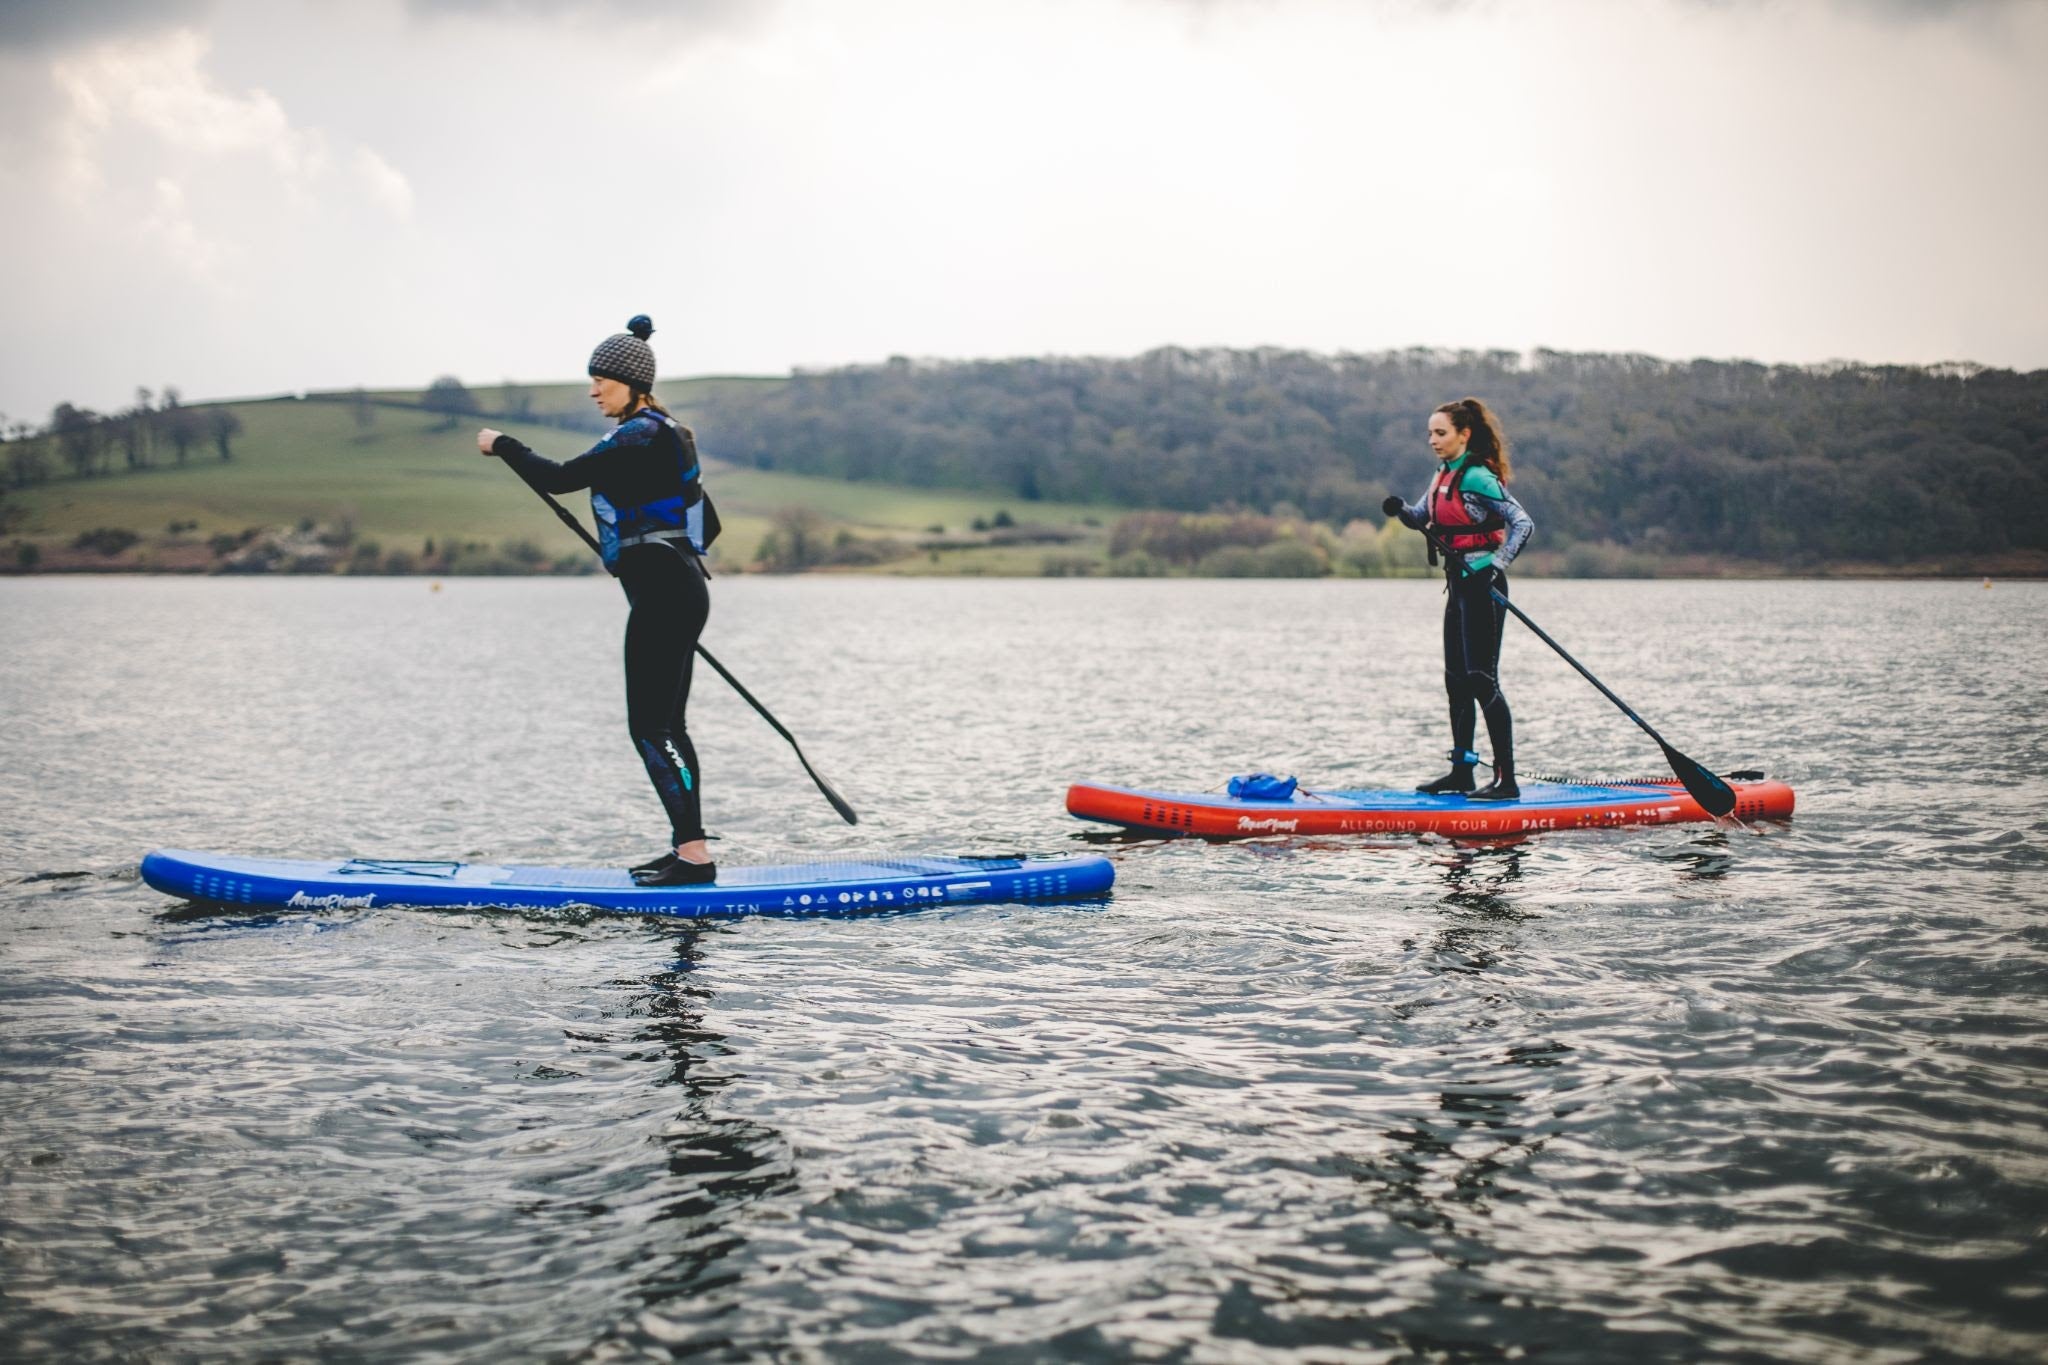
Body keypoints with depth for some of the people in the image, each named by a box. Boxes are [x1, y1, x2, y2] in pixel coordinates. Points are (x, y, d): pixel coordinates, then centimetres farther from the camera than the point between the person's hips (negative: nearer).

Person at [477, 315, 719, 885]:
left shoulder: (638, 438, -15)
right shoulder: (667, 435, 17)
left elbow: (556, 479, -17)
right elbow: (708, 524, 21)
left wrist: (502, 445, -2)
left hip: (662, 597, -10)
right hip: (682, 592, 10)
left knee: (650, 728, -9)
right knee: (666, 726, 13)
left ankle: (694, 855, -11)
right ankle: (688, 849, 16)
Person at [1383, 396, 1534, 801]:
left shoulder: (1478, 477, -15)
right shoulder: (1444, 476, 12)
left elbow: (1522, 523, -18)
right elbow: (1421, 517, 15)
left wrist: (1495, 563, -28)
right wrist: (1399, 509, -7)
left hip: (1481, 585, -9)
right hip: (1459, 584, 9)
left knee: (1482, 680, -10)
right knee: (1457, 680, 13)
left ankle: (1506, 779, -8)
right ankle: (1462, 771, 22)